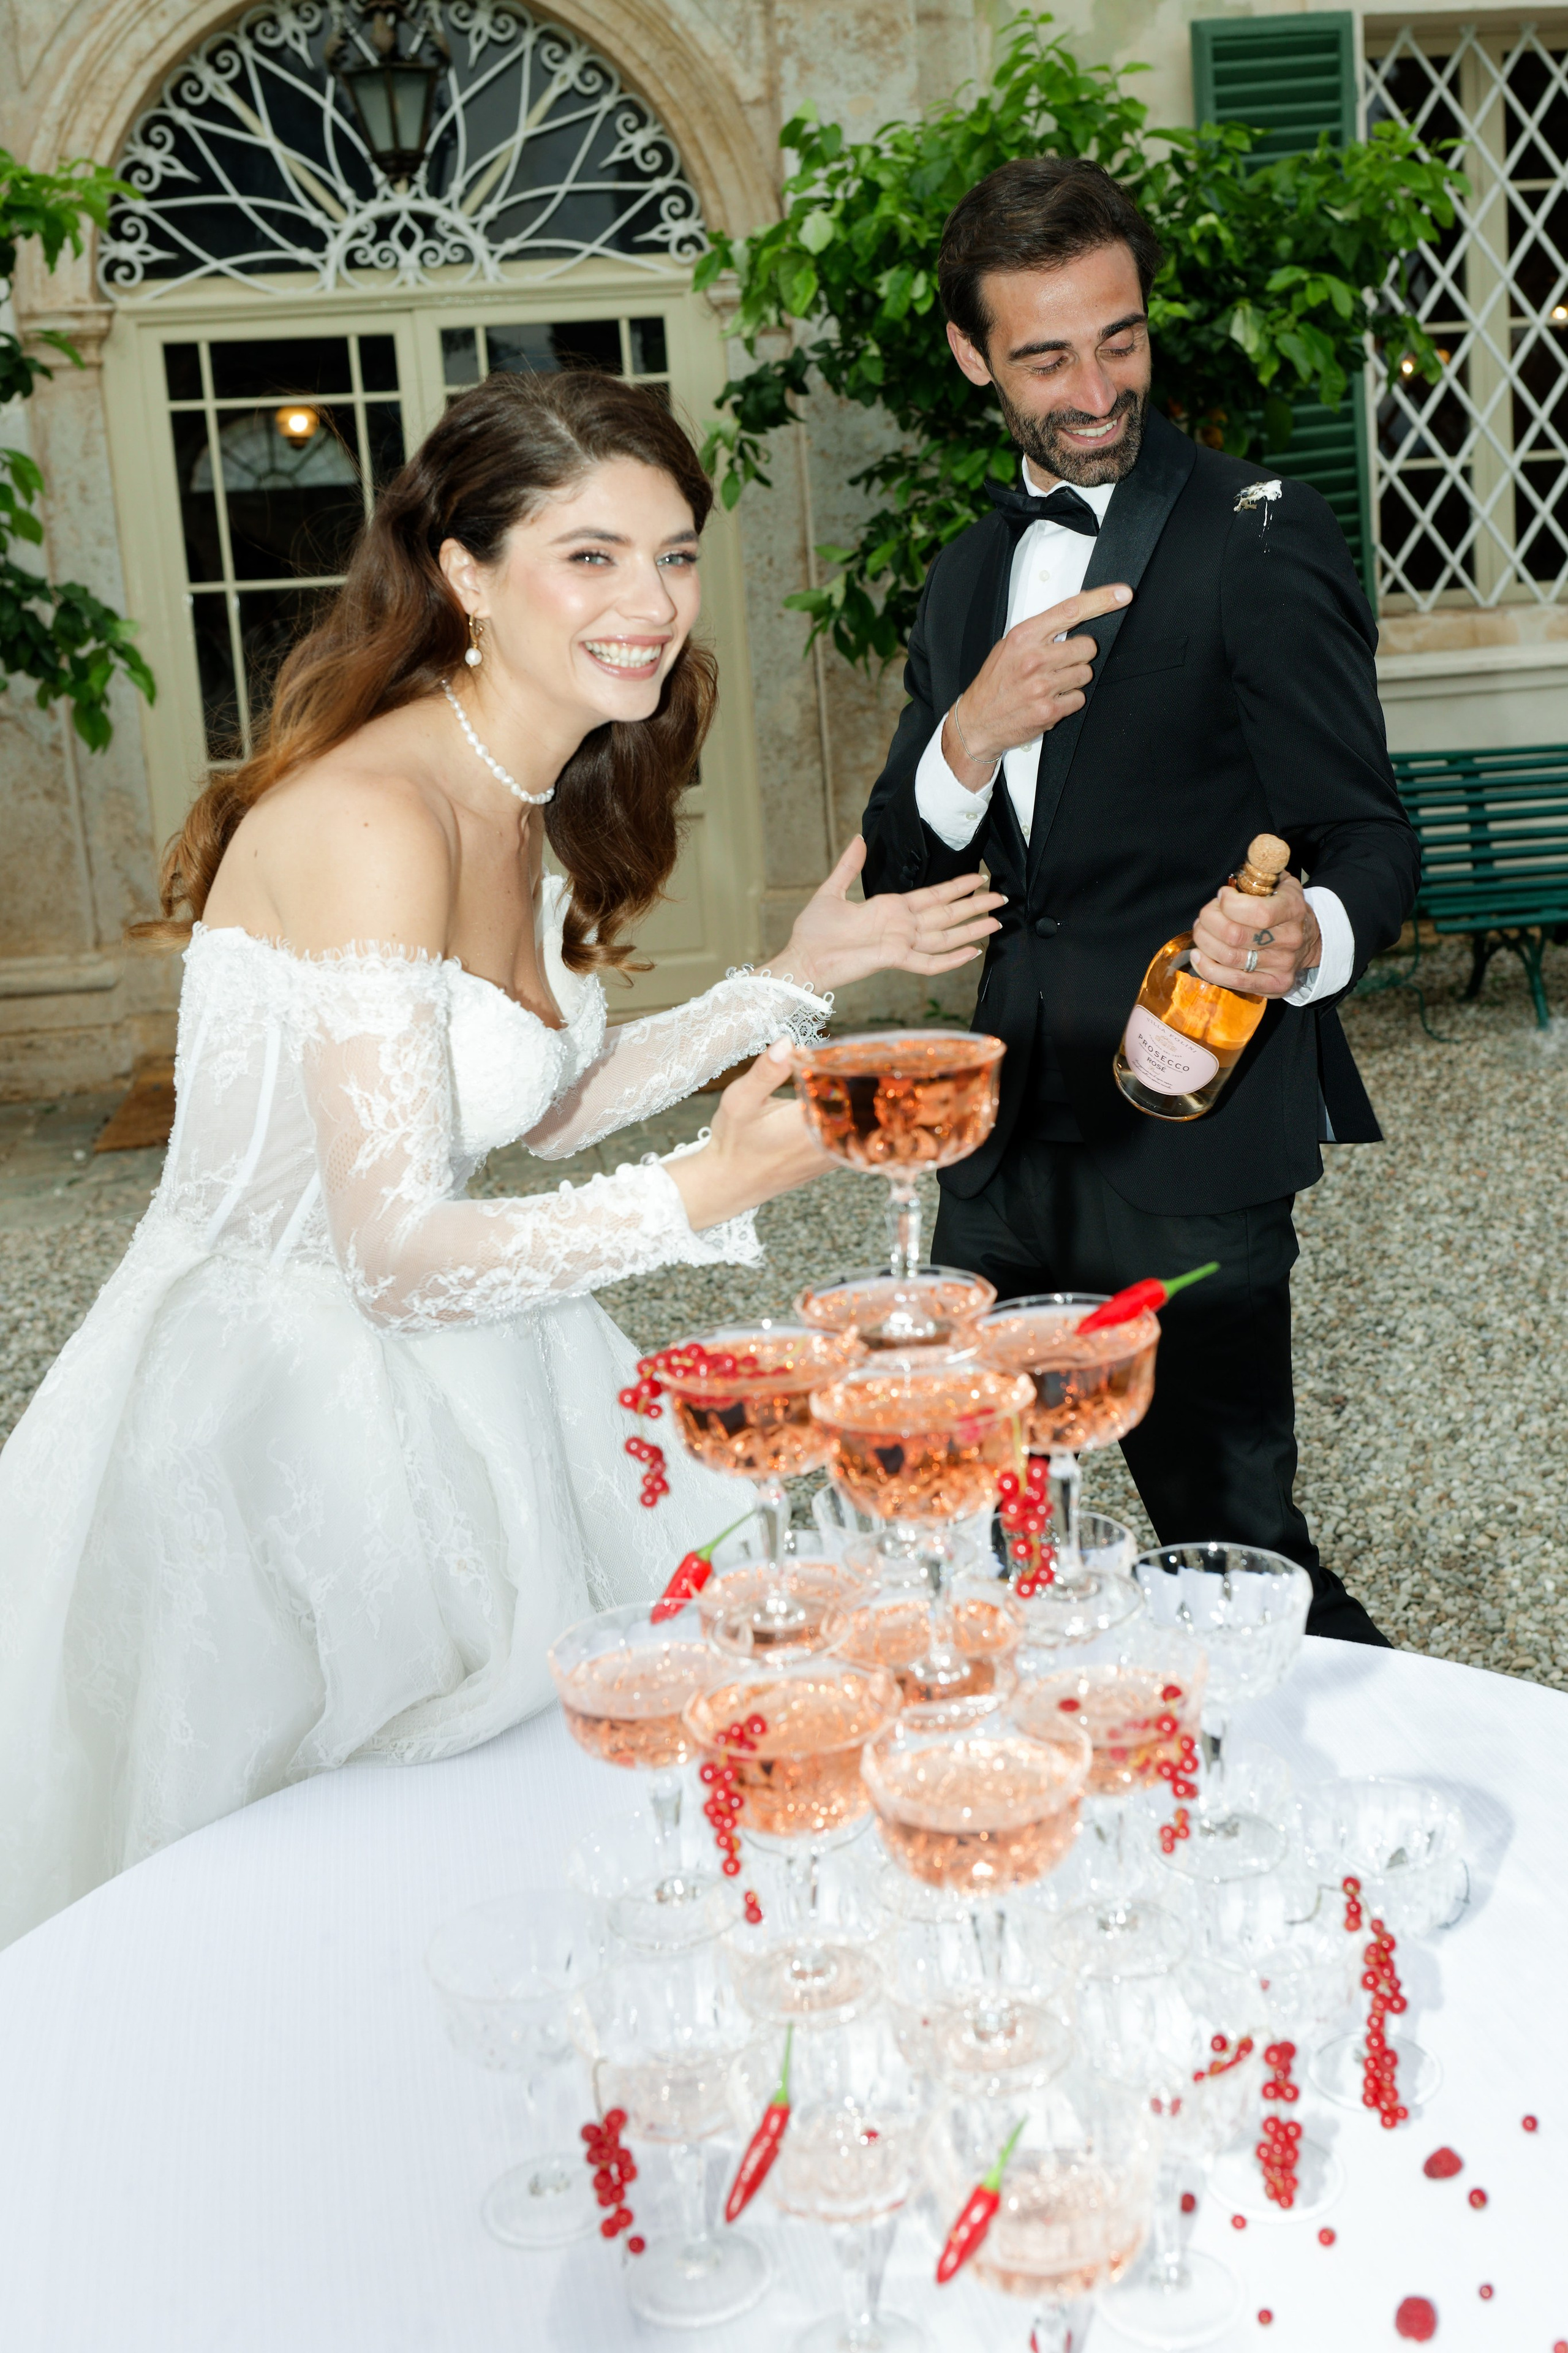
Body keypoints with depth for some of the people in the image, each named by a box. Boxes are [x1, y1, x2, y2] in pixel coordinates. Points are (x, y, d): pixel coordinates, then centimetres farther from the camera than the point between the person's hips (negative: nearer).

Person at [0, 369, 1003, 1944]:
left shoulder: (519, 799, 3)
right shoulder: (375, 821, -26)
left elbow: (539, 1107, 13)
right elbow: (399, 1254, -27)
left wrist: (797, 976, 9)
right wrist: (705, 1193, -29)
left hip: (426, 1379, 9)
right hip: (269, 1413, -9)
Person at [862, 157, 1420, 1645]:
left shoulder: (1260, 541, -6)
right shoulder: (966, 579, 14)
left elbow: (1365, 838, -9)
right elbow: (896, 880, 10)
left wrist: (1305, 937, -33)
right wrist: (967, 742, -11)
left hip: (1191, 1150, -6)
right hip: (1009, 1147, 6)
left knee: (1232, 1545, -3)